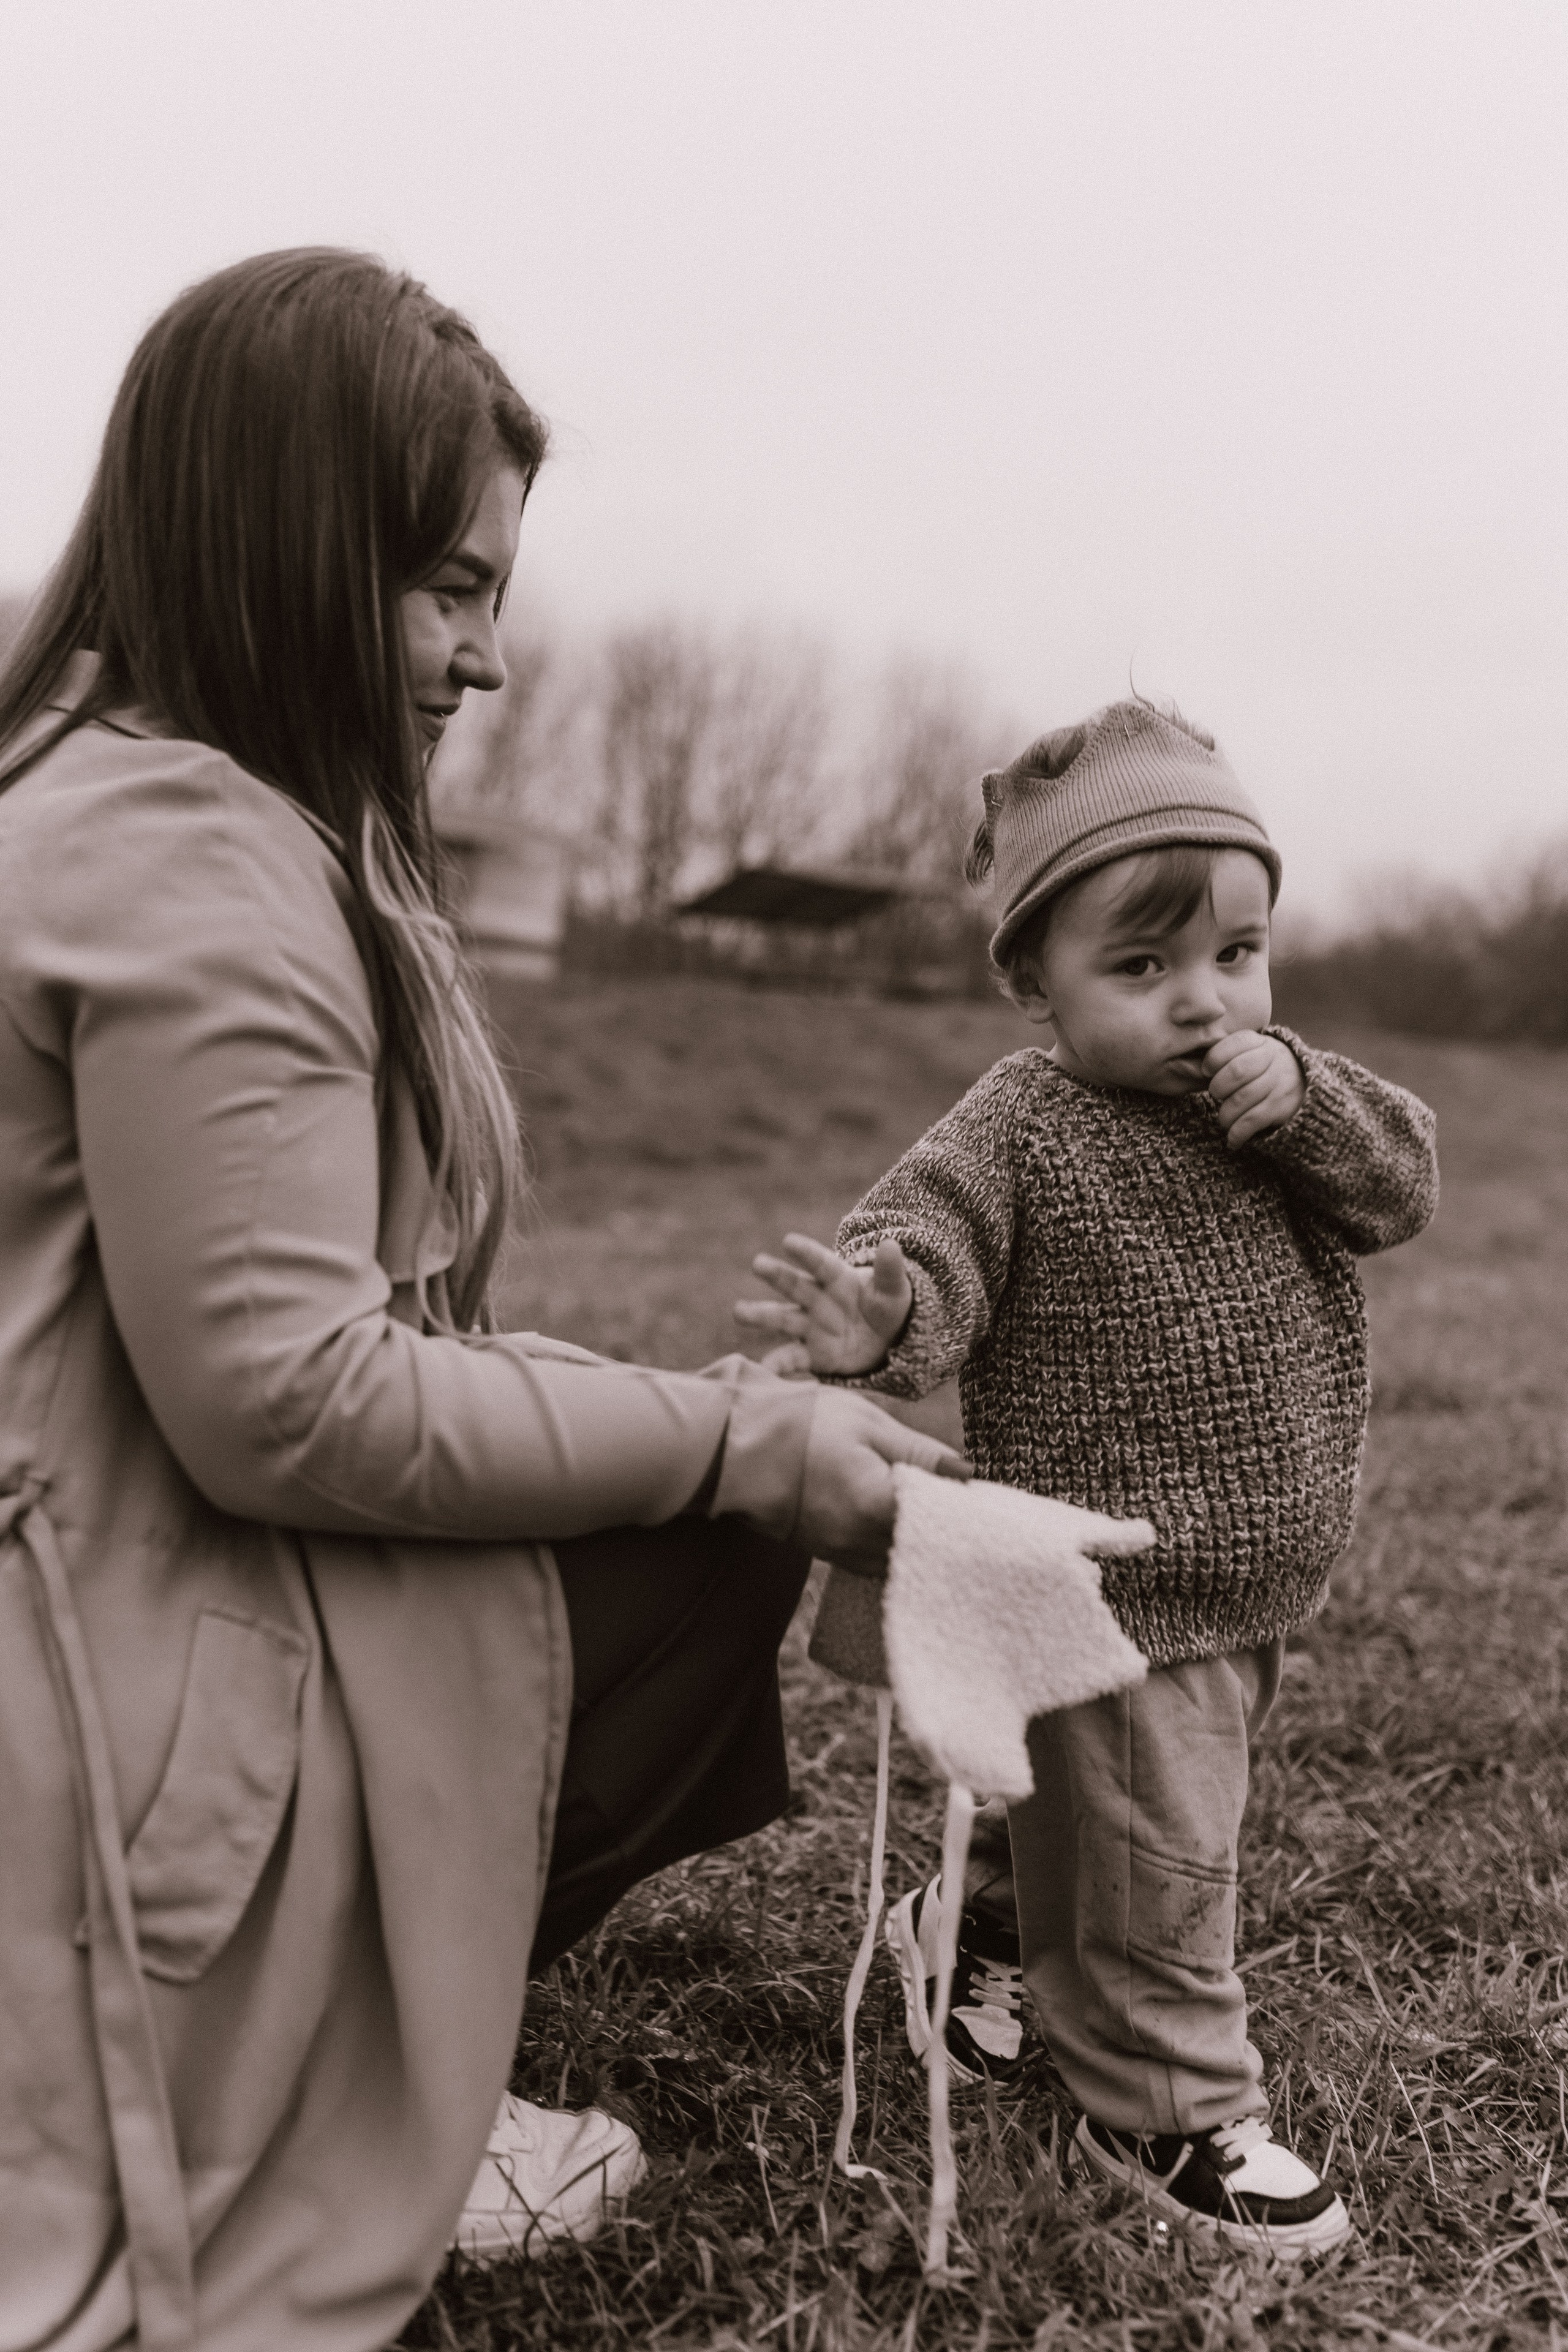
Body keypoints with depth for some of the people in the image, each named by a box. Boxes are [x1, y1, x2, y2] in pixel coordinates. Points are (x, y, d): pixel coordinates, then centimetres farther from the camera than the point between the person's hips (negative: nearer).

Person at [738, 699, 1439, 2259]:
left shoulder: (1285, 1109, 4)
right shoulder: (1022, 1131, -17)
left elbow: (1402, 1183, -4)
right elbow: (929, 1238, -28)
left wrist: (1307, 1102, -23)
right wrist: (878, 1319, -50)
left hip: (1259, 1592, 7)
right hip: (1114, 1608, -7)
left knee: (1086, 1818, 25)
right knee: (1149, 1866, 7)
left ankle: (969, 1932, 50)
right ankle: (1170, 2112, 29)